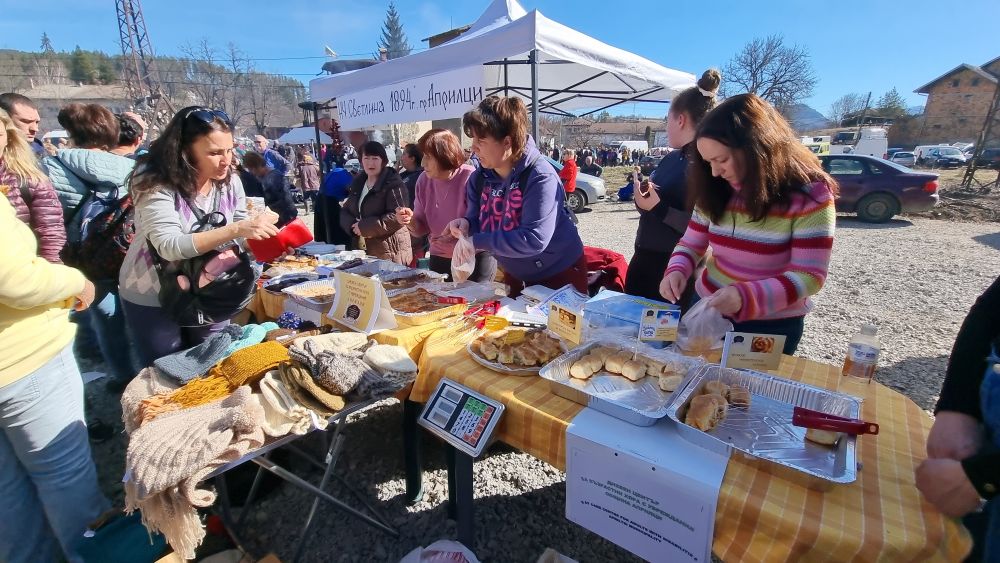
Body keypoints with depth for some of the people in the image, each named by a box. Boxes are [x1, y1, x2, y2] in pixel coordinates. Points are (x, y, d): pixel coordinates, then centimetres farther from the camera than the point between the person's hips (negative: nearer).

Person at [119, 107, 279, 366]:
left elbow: (240, 236, -3)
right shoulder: (156, 184, -22)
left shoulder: (229, 182, -9)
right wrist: (236, 229, -44)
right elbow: (169, 246, -34)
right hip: (153, 298, -3)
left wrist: (268, 238, -25)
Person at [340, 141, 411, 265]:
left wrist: (365, 227, -19)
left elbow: (397, 217, -21)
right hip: (361, 248, 7)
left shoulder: (394, 184, -10)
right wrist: (352, 225, -7)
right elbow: (345, 211, 17)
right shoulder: (358, 182, 14)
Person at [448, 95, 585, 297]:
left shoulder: (540, 177, -28)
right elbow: (478, 221, 2)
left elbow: (534, 239, -36)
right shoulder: (479, 178, -5)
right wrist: (466, 224, -22)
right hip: (516, 276, 7)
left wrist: (476, 241, -34)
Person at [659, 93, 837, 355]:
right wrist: (677, 271, -20)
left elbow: (808, 276, -20)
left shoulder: (809, 195, -17)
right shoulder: (716, 191, -4)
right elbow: (691, 244, 3)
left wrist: (745, 297, -36)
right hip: (709, 310, 4)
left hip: (771, 326, -4)